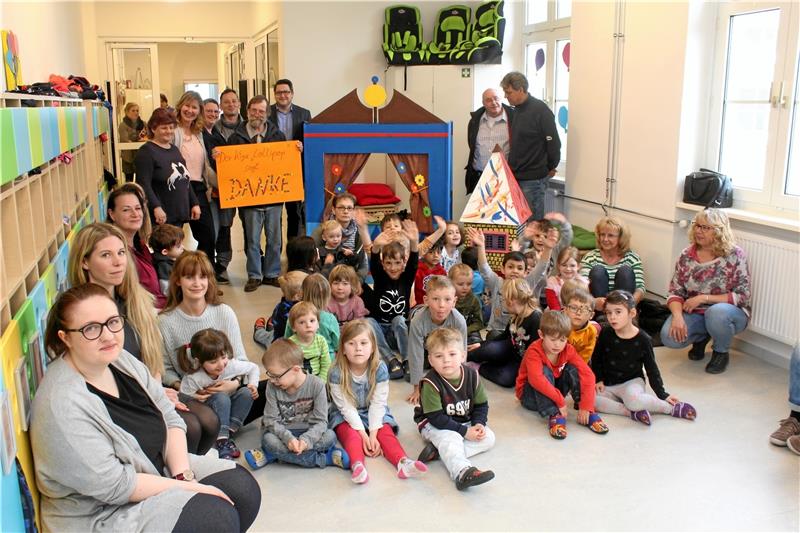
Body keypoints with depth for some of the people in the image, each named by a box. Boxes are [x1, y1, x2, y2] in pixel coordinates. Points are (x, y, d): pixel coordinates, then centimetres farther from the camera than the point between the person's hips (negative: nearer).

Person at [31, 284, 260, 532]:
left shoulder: (121, 359, -3)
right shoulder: (62, 405, -27)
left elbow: (170, 418, 2)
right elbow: (113, 485, -26)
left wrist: (183, 473, -13)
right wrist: (187, 485, -19)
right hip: (102, 512, -8)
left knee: (244, 488, -3)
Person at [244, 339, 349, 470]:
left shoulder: (316, 385, -14)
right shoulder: (273, 387, -8)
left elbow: (320, 421, -14)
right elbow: (271, 419, -10)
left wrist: (305, 440, -33)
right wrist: (288, 438, -29)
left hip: (308, 434, -1)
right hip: (284, 434, 1)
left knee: (330, 436, -29)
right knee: (268, 440, -31)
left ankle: (271, 455, -25)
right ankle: (326, 458, -27)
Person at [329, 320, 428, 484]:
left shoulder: (380, 369, -15)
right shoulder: (337, 373, -19)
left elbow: (377, 404, -15)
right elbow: (346, 407, -18)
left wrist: (373, 434, -24)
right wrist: (363, 434, -24)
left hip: (374, 415, 2)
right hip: (345, 416, -2)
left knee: (386, 433, -23)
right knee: (351, 435, -30)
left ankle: (403, 462, -45)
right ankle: (357, 466, -54)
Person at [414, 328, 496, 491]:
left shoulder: (471, 375, -10)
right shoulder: (431, 383, -24)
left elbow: (481, 404, 2)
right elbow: (436, 418, -24)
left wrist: (478, 424, -18)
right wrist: (464, 432, -25)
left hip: (465, 422, 6)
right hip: (433, 425, -6)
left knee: (488, 437, -12)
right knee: (451, 438, -33)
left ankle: (440, 451, -25)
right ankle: (463, 472, -55)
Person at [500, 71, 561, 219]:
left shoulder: (541, 110, -13)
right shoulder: (516, 111, 11)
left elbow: (553, 142, -11)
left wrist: (551, 167, -1)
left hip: (533, 179, -8)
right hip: (516, 176, 8)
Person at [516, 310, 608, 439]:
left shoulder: (568, 350, -12)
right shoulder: (534, 351, -26)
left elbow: (587, 375, -20)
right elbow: (536, 379, -43)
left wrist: (585, 407, -29)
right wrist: (560, 401, -43)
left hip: (554, 391, 5)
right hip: (530, 394, -5)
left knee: (572, 369, -17)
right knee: (545, 372, -31)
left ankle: (588, 413, -19)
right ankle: (554, 415, -37)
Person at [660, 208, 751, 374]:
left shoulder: (735, 255, -13)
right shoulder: (686, 255, -3)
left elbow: (742, 297, -15)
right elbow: (675, 291, -3)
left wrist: (703, 298, -22)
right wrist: (677, 316, -23)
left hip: (727, 313, -3)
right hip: (694, 313, 3)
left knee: (716, 312, -39)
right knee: (669, 336, -24)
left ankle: (721, 352, -5)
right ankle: (702, 337, 12)